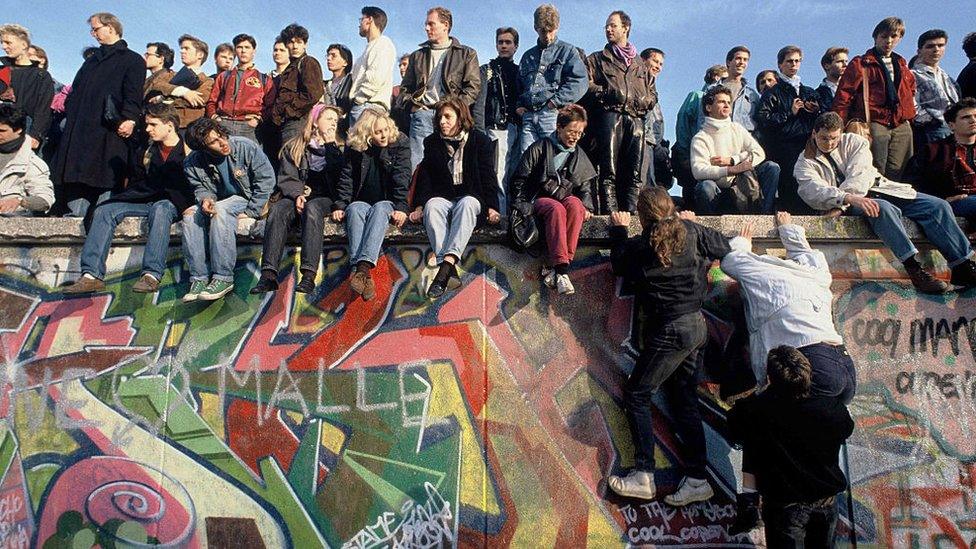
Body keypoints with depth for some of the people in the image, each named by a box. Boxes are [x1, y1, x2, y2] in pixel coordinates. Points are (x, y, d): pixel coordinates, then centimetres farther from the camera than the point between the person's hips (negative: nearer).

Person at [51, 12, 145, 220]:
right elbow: (75, 91, 27)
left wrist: (129, 118, -23)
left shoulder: (132, 60, 4)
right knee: (76, 173, 3)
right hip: (79, 129, 7)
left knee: (106, 175, -9)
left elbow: (133, 94, -10)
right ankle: (77, 212, 6)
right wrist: (69, 114, 15)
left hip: (109, 130, -7)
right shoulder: (92, 61, 27)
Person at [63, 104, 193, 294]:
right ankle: (92, 275, -25)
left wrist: (188, 206, -19)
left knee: (160, 209, -40)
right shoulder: (149, 150, 17)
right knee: (104, 210, -14)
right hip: (145, 200, 7)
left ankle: (152, 275, -49)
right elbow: (140, 183, 22)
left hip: (172, 203, -6)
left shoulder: (188, 150, -1)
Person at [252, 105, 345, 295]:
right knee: (277, 210, -32)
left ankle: (309, 275, -49)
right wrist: (298, 194, -11)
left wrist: (330, 146, -6)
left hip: (323, 197, -1)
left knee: (312, 209, -37)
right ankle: (269, 274, -42)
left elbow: (341, 175, -3)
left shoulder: (338, 147, 16)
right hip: (297, 195, 2)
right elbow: (286, 178, 8)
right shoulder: (294, 147, 17)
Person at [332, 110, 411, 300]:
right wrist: (340, 205, -11)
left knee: (380, 210, -36)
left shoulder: (400, 143, -1)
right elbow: (346, 179, 3)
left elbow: (402, 178, -10)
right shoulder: (354, 148, 4)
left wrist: (401, 208, -21)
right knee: (355, 210, -34)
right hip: (361, 202, 2)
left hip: (387, 203, -1)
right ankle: (364, 275, -52)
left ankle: (363, 266, -55)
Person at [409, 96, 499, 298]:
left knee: (467, 204, -38)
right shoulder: (432, 142, 12)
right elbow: (425, 176, 9)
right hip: (441, 197, 2)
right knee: (431, 205, -34)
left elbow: (488, 177, 2)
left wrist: (492, 207, -10)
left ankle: (447, 262, -52)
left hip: (471, 197, -1)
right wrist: (420, 205, -5)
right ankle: (449, 268, -49)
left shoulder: (480, 140, 6)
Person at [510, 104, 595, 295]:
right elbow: (519, 181, 3)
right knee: (557, 209, -40)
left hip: (566, 198, 3)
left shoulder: (579, 156, 17)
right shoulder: (539, 148, 3)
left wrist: (586, 207, 1)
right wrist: (523, 207, -7)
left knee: (575, 205, -35)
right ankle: (561, 271, -47)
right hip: (540, 199, -3)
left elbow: (584, 187, 21)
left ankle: (552, 268, -40)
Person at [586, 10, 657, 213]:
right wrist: (609, 92, -9)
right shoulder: (596, 59, 19)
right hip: (609, 115, -3)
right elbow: (587, 85, 4)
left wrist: (644, 101, 5)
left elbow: (653, 93, 27)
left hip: (636, 119, 3)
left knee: (636, 173, -6)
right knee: (609, 171, -13)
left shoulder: (640, 66, 29)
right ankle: (610, 214, -17)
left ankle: (631, 213, -5)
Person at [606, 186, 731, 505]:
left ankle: (643, 476, -2)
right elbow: (723, 248, 16)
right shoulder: (691, 232, 2)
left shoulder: (639, 247, -11)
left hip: (669, 332, -7)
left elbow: (618, 265, 10)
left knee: (636, 395, 1)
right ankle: (697, 478, 13)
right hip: (697, 326, 7)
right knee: (684, 400, 12)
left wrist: (619, 231, 22)